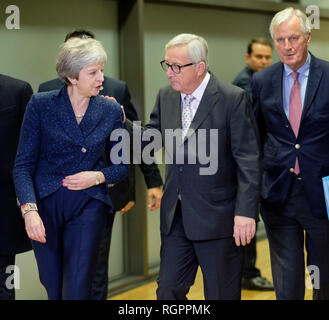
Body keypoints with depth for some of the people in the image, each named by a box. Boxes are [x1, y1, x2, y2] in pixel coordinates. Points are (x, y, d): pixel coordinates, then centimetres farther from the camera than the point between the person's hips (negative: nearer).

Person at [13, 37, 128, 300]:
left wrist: (98, 177, -10)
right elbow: (23, 165, -6)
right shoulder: (41, 105, -5)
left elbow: (122, 166, 11)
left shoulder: (111, 111, 2)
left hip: (88, 206, 0)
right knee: (53, 290, 9)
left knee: (77, 291, -10)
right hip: (45, 204, 0)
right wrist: (29, 209, -20)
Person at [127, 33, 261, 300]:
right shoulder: (166, 96, 7)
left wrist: (245, 212, -19)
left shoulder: (233, 99, -12)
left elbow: (248, 161, -13)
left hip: (218, 217, -5)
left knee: (221, 294, 7)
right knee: (168, 290, 9)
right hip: (176, 216, 6)